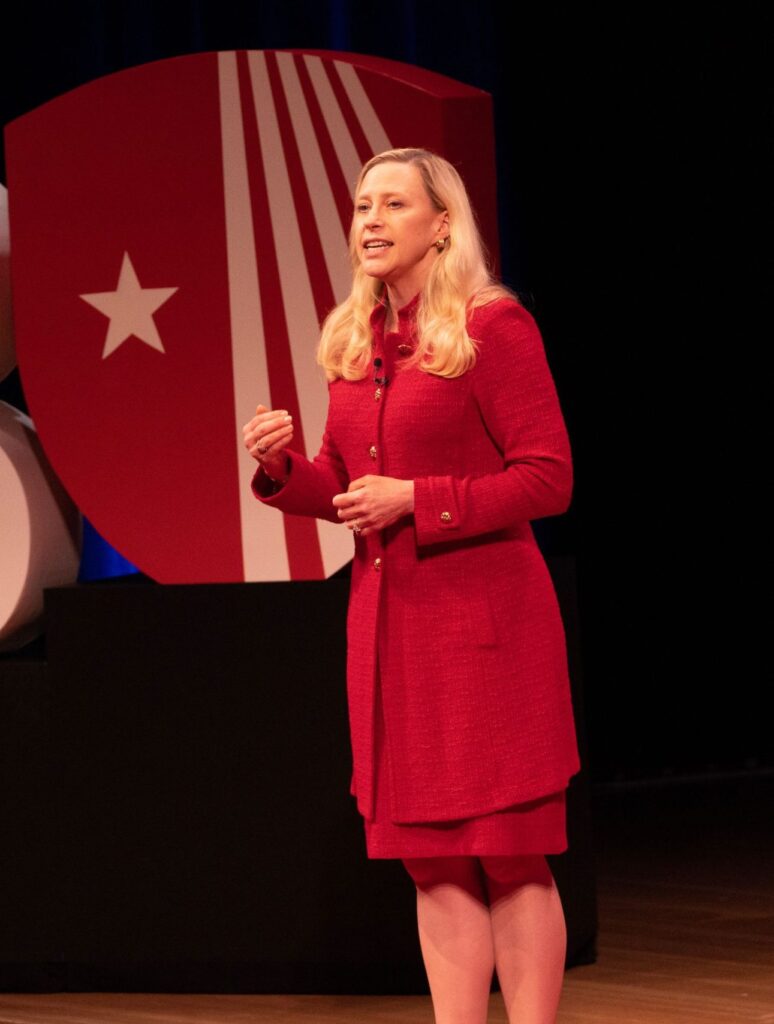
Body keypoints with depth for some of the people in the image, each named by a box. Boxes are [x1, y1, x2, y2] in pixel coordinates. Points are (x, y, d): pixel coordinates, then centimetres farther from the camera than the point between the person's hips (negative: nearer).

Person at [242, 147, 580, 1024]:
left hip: (481, 616, -7)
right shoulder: (354, 343, 13)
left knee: (508, 854, -3)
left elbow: (548, 479, -11)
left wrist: (416, 502, -16)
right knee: (431, 857, 8)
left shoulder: (494, 326, -7)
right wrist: (281, 468, -2)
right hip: (387, 616, 7)